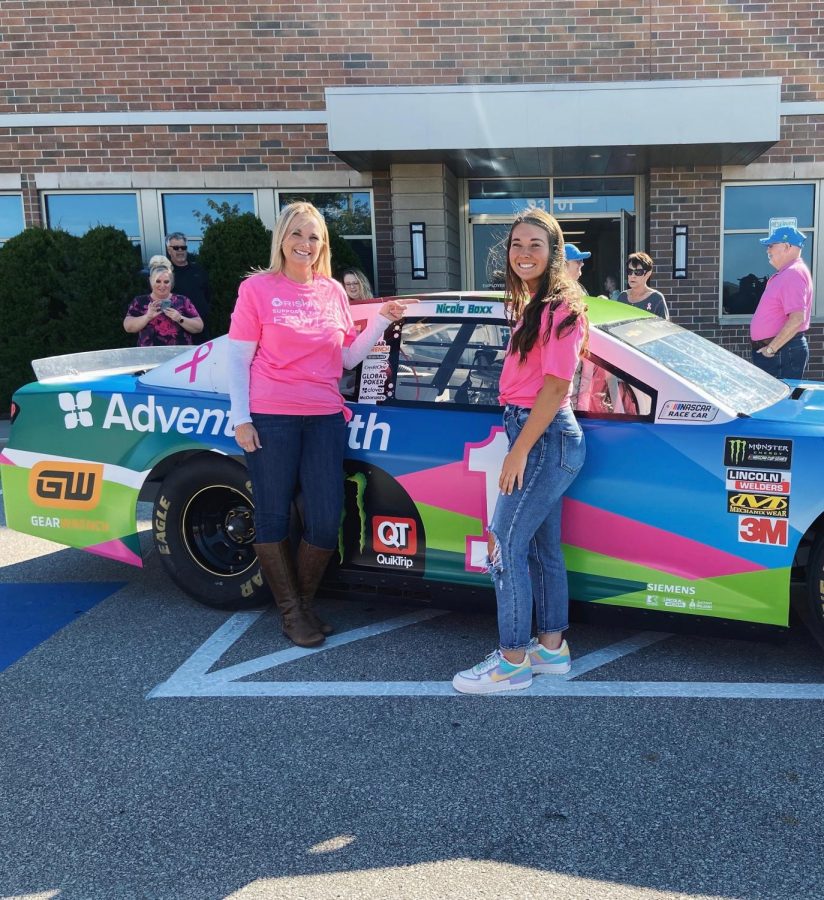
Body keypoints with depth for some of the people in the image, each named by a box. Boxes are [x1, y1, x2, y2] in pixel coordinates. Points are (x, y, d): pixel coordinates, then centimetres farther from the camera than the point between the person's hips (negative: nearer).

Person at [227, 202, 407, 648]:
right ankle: (291, 611, 20)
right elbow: (238, 359, -1)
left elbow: (348, 358, 14)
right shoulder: (257, 288, 1)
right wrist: (240, 419, -8)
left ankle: (305, 601, 25)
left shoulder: (333, 292, 12)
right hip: (270, 419, -3)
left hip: (325, 418, 4)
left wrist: (382, 321, 4)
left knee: (326, 520, 2)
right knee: (273, 515, 4)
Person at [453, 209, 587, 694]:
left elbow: (556, 384, -19)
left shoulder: (559, 307, -13)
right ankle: (552, 647, 25)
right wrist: (521, 446, 12)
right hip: (538, 436, 10)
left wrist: (519, 451, -19)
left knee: (505, 545, -7)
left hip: (545, 438, -10)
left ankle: (512, 662, 3)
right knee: (542, 546, 14)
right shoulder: (535, 306, 16)